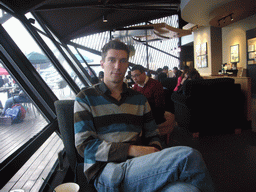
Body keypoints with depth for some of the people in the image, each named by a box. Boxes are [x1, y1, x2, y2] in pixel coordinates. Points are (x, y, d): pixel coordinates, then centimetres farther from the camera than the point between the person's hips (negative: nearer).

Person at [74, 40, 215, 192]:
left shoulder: (139, 99, 19)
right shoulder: (85, 98, 6)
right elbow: (84, 145, -3)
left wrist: (154, 155, -4)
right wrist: (132, 150, -13)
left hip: (139, 165, 4)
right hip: (106, 171, -3)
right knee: (188, 156, -25)